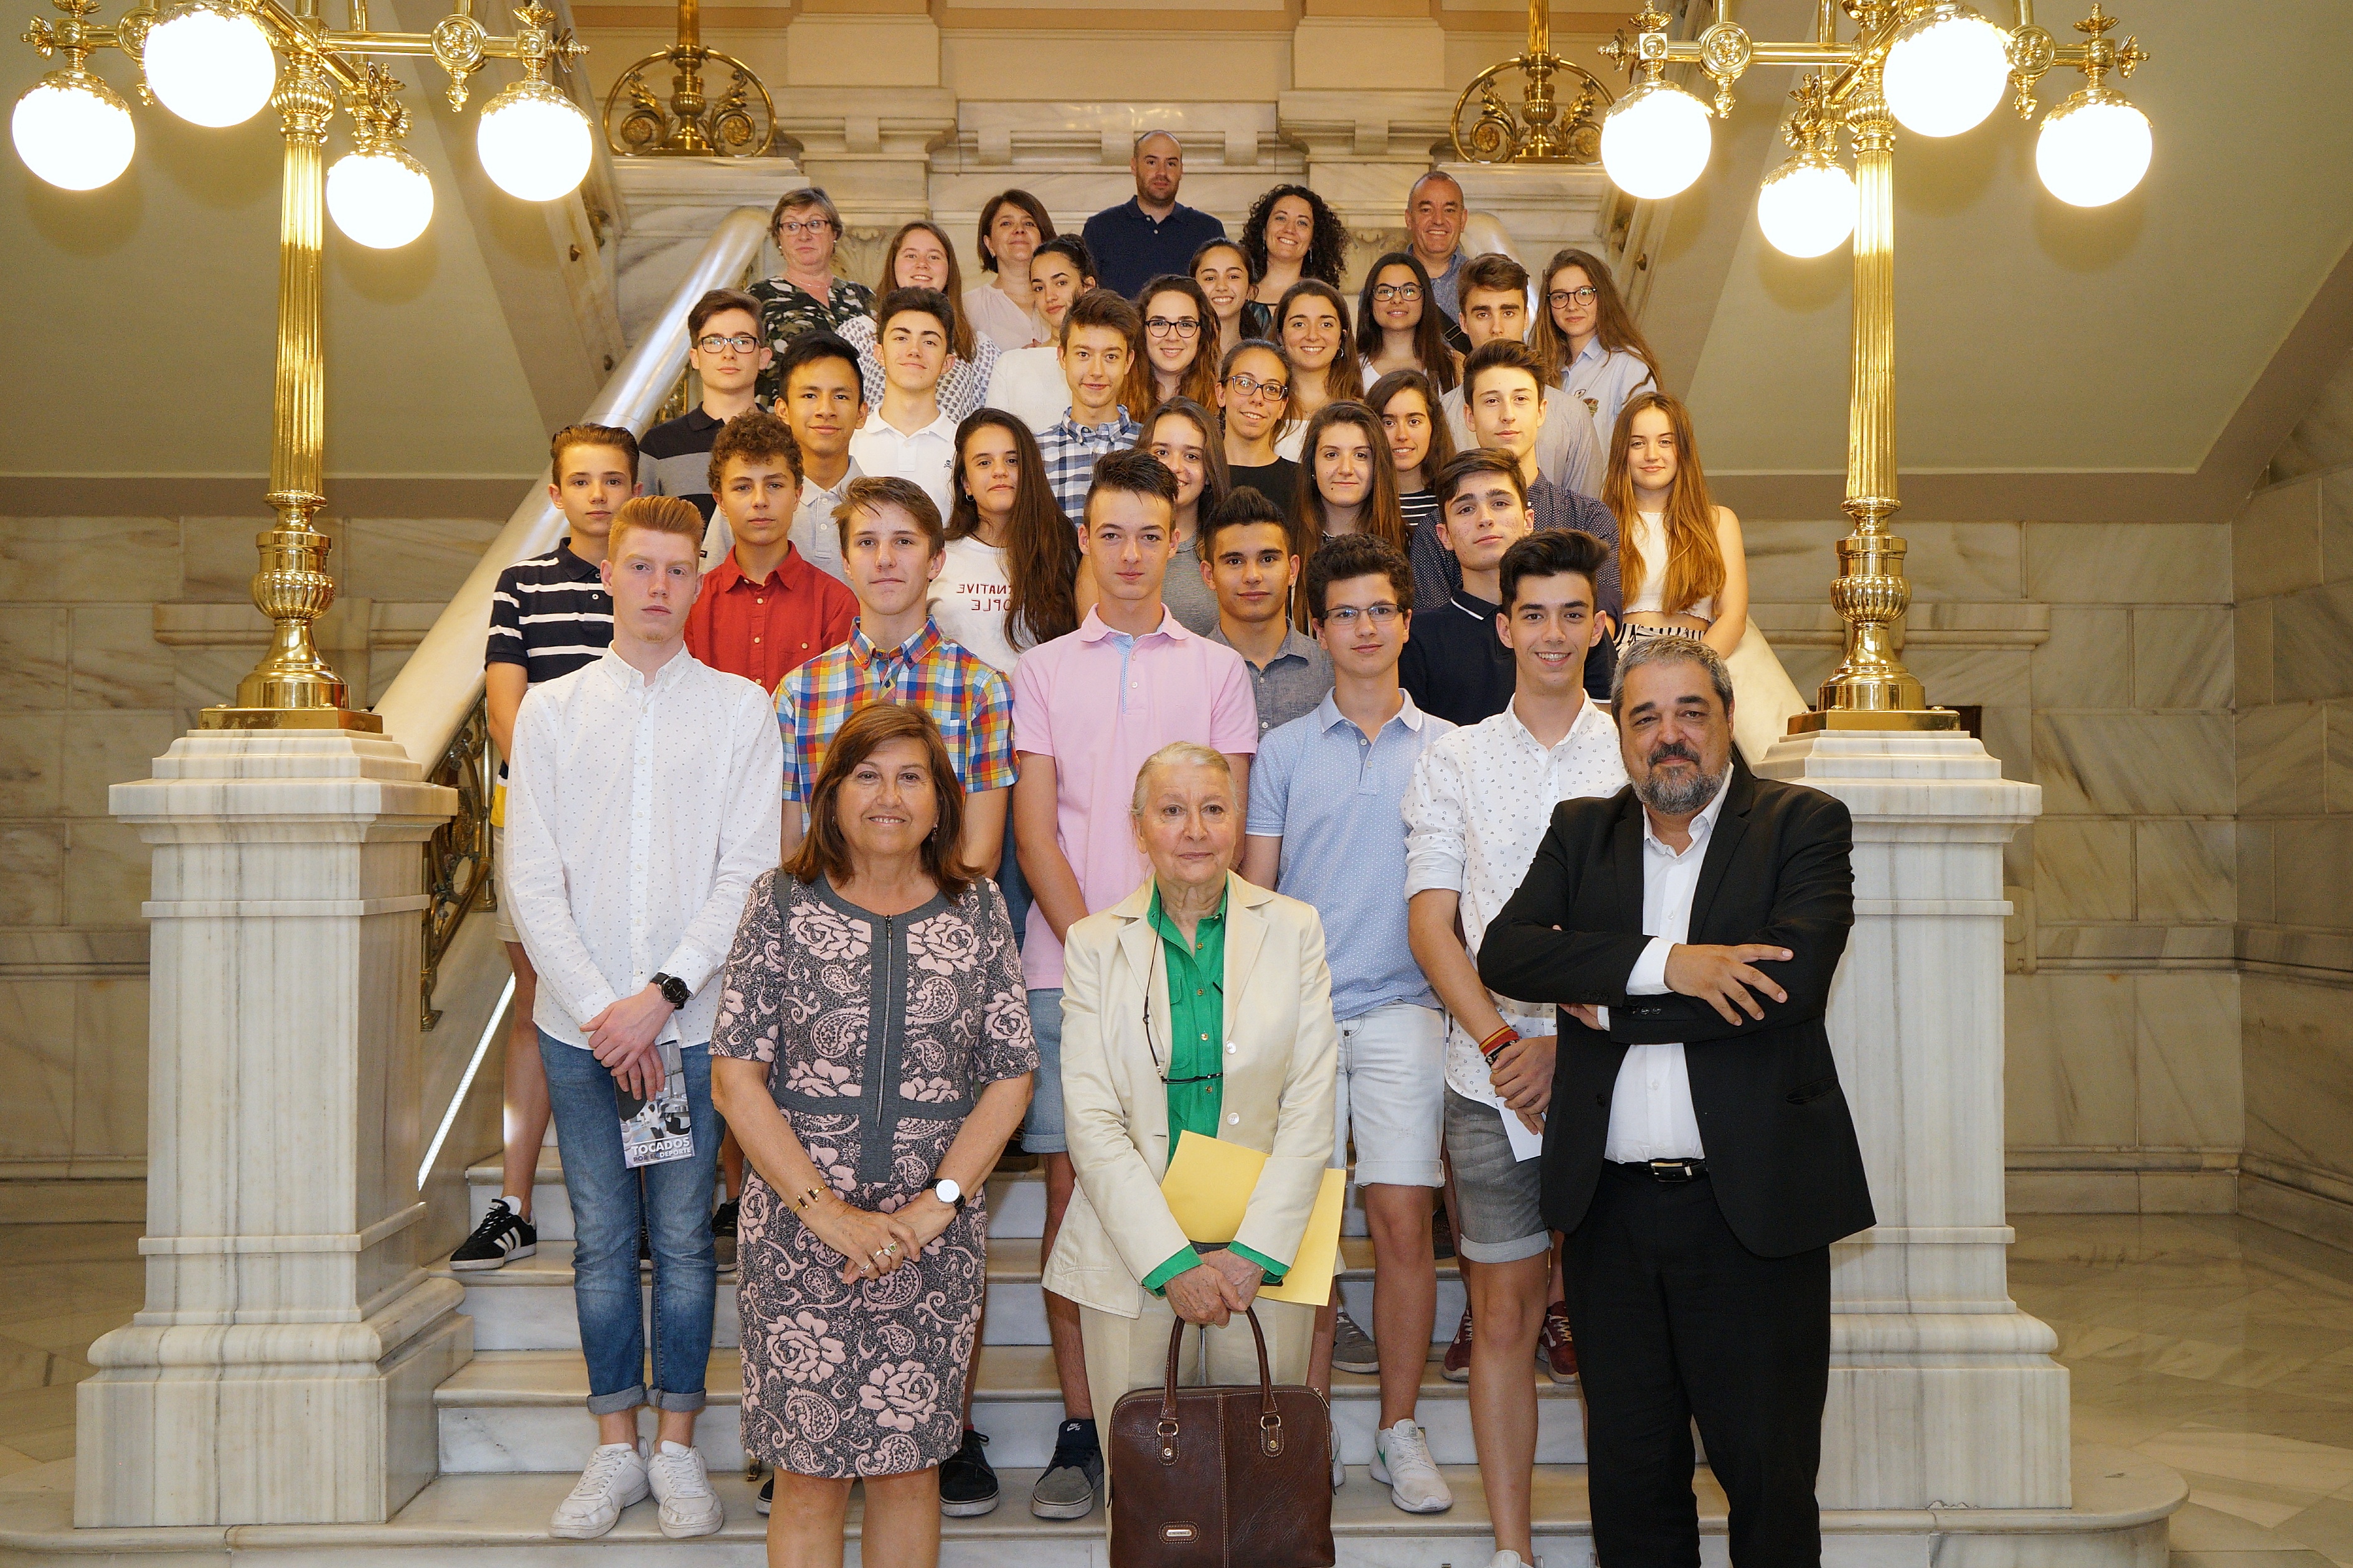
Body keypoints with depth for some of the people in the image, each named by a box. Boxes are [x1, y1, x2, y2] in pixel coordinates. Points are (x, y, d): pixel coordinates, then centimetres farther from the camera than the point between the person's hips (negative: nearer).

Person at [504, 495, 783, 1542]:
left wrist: (661, 996, -12)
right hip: (580, 1021, 1)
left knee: (685, 1237, 4)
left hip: (694, 1019, -1)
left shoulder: (739, 709, 3)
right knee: (602, 1239, 7)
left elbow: (749, 872, -4)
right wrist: (598, 1008, -8)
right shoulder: (550, 710, 7)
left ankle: (677, 1447, 17)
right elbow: (533, 878, 1)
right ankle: (616, 1449, 19)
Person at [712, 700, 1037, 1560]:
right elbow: (735, 1078, -4)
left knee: (911, 1464, 8)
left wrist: (934, 1205, -9)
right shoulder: (783, 901, 0)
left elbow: (1010, 1078, 3)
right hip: (801, 1231, -1)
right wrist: (829, 1212, -11)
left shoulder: (978, 910, 5)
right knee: (809, 1466, 3)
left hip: (937, 1238, 1)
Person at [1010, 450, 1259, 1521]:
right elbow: (1035, 833, 4)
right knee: (1071, 1183, 1)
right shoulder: (1042, 670, 12)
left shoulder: (1217, 670, 10)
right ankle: (1079, 1429, 10)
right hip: (1066, 967, 1)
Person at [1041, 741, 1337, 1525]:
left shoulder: (1294, 930, 3)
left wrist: (1251, 1253, -10)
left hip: (1265, 1251, 1)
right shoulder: (1096, 942, 2)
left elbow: (1310, 1107, -1)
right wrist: (1172, 1261, -12)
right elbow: (1092, 1120, -3)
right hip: (1133, 1248, 0)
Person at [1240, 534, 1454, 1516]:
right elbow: (1252, 892, 9)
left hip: (1403, 1009, 0)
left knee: (1403, 1219, -3)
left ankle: (1399, 1433, 9)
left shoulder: (1446, 749, 10)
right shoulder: (1284, 751, 10)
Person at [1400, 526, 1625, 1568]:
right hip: (1492, 1080, 1)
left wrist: (1566, 1040, -11)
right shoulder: (1454, 761, 8)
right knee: (1503, 1313, 5)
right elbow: (1431, 923, 3)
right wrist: (1500, 1042, -9)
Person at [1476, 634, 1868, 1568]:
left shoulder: (1804, 825, 0)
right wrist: (1663, 965, -19)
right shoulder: (1583, 832, 10)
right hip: (1611, 1207, 3)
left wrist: (1604, 1010, -10)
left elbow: (1790, 979, -17)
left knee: (1769, 1474, 7)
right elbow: (1505, 953, -6)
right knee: (1631, 1475, 14)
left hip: (1752, 1206, -3)